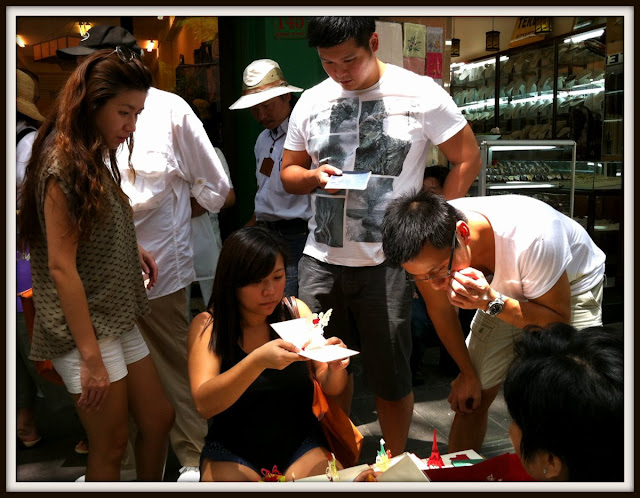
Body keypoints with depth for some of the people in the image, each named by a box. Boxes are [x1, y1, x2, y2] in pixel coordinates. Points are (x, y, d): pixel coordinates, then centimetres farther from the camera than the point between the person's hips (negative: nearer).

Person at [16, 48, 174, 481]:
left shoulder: (94, 160, 10)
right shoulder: (62, 163, -16)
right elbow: (61, 266, -20)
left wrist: (134, 251, -1)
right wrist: (91, 357, -19)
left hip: (117, 320, 9)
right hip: (83, 329, -8)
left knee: (159, 418, 13)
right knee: (111, 444, 4)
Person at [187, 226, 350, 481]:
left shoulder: (296, 311, -2)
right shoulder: (207, 325, -9)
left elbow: (331, 388, 1)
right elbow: (204, 405, -23)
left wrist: (335, 367, -23)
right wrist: (258, 361, -39)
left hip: (300, 446, 2)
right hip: (232, 453, -1)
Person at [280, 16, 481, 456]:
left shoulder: (419, 93, -3)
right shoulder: (312, 101, 9)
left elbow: (468, 160, 1)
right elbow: (289, 172, 18)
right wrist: (314, 176, -6)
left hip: (386, 262, -3)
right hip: (320, 260, 4)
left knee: (390, 377, 6)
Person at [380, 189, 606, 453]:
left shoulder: (532, 237, -42)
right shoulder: (426, 249, -28)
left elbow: (560, 322, -27)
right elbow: (440, 311, -8)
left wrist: (491, 302, -42)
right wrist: (468, 373, 1)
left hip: (570, 285, -3)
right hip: (498, 293, 4)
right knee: (470, 398, 0)